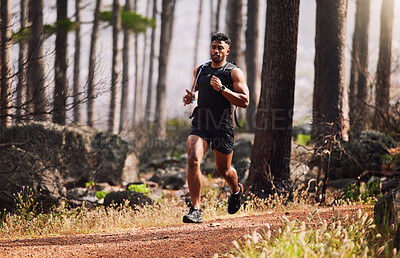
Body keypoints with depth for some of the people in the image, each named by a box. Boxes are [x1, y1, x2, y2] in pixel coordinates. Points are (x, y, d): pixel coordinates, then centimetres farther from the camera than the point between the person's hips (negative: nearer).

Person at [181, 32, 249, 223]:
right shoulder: (200, 70, 11)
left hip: (223, 126, -3)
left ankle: (236, 190, 49)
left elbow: (244, 102, -11)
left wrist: (222, 89, -20)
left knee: (224, 170, 12)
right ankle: (195, 210, -19)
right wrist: (192, 96, 8)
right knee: (193, 161, -21)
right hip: (200, 122, 3)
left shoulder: (234, 73, -4)